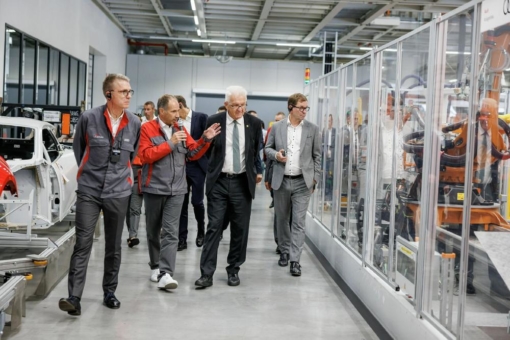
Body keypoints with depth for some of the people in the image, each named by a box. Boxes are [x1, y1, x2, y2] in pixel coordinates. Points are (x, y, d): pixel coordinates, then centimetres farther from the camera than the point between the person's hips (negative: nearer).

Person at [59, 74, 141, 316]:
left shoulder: (134, 123, 1)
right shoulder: (89, 118, -8)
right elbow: (78, 148, 7)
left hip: (118, 192, 3)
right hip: (89, 191, -2)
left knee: (114, 246, 10)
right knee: (82, 244, -6)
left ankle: (109, 292, 24)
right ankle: (74, 297, -4)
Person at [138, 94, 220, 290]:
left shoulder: (181, 130, 9)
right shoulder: (148, 129, -5)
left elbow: (193, 154, 9)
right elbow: (145, 155, -16)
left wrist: (205, 140, -6)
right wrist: (170, 143, -18)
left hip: (176, 190, 2)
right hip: (154, 188, -2)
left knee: (171, 232, -7)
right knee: (153, 231, 12)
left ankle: (166, 274, -11)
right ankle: (155, 267, 29)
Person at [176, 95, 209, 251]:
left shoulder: (201, 117, -4)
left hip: (196, 165, -3)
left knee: (197, 201, -1)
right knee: (181, 203, 4)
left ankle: (201, 231, 25)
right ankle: (182, 239, 9)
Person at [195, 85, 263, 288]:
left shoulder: (254, 123, 1)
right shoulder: (213, 121, -2)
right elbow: (206, 149, 10)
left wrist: (258, 171, 15)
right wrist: (211, 171, 7)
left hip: (242, 182, 2)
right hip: (218, 182, -1)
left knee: (240, 229, 7)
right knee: (214, 227, -3)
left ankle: (233, 270, 20)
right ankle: (207, 273, 0)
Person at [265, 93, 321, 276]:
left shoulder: (313, 129, 1)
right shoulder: (277, 127, 3)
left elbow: (317, 156, 5)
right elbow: (267, 148, 11)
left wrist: (315, 179, 0)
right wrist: (276, 155, -11)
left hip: (302, 182, -2)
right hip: (281, 181, 2)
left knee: (299, 222, -5)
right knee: (281, 220, 13)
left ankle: (295, 260, -1)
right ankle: (284, 251, 31)